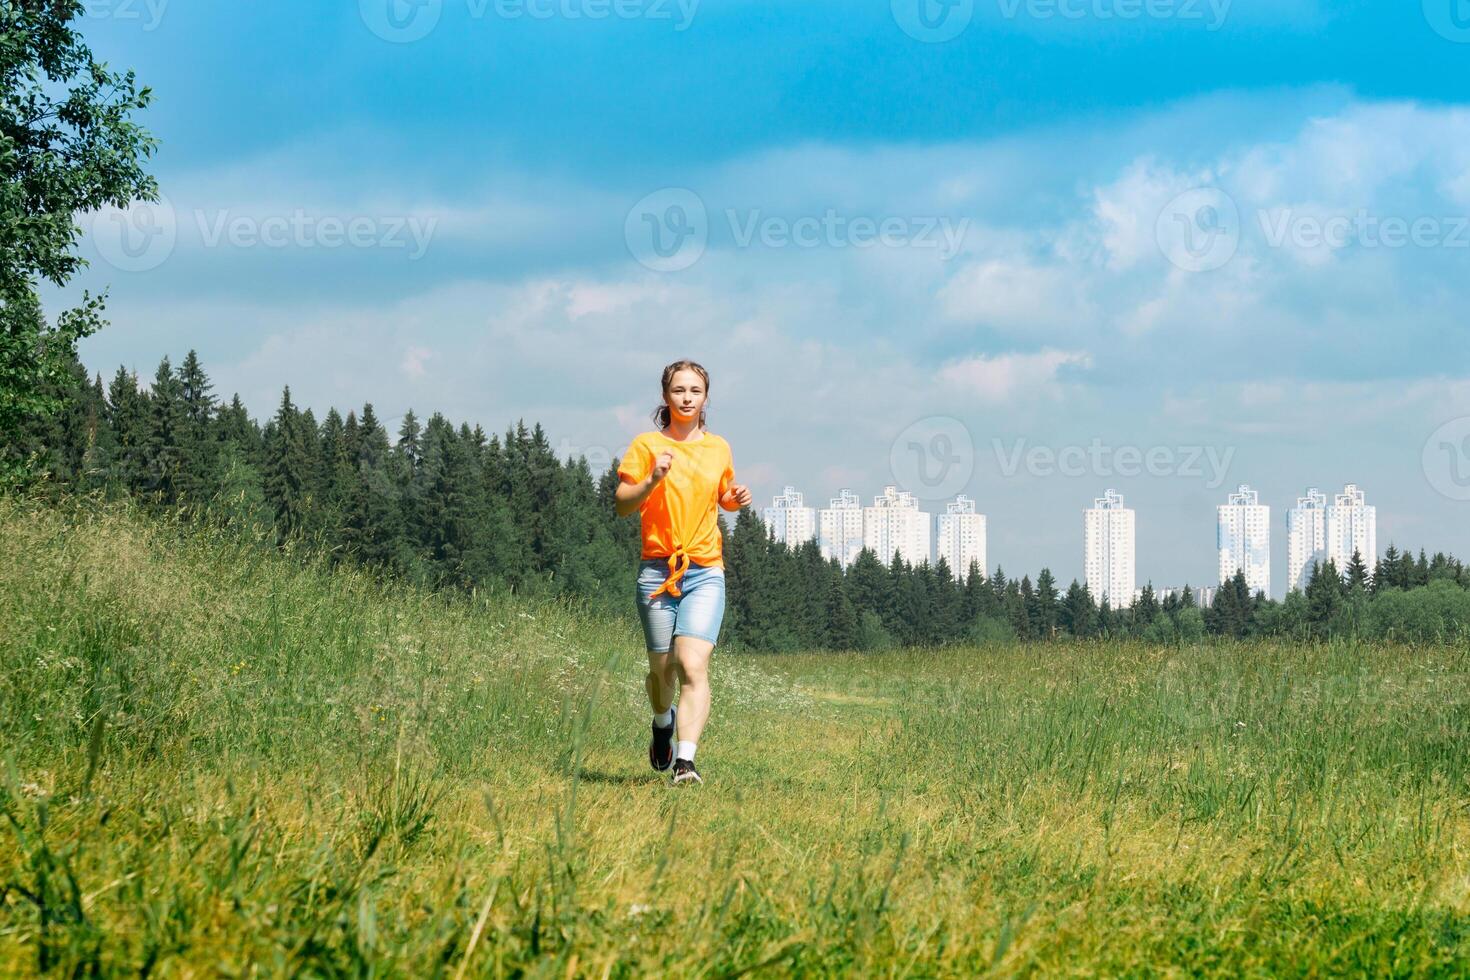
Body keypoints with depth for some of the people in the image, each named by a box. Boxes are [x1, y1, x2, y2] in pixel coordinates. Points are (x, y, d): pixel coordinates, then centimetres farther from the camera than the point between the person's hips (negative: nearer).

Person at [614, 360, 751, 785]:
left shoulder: (719, 448, 10)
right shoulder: (647, 445, 2)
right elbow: (622, 505, -4)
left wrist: (735, 499, 5)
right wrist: (653, 480, -20)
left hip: (705, 573, 1)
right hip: (657, 570, -1)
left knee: (693, 666, -16)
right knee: (662, 668, 9)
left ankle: (685, 761, -23)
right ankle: (663, 722, 43)